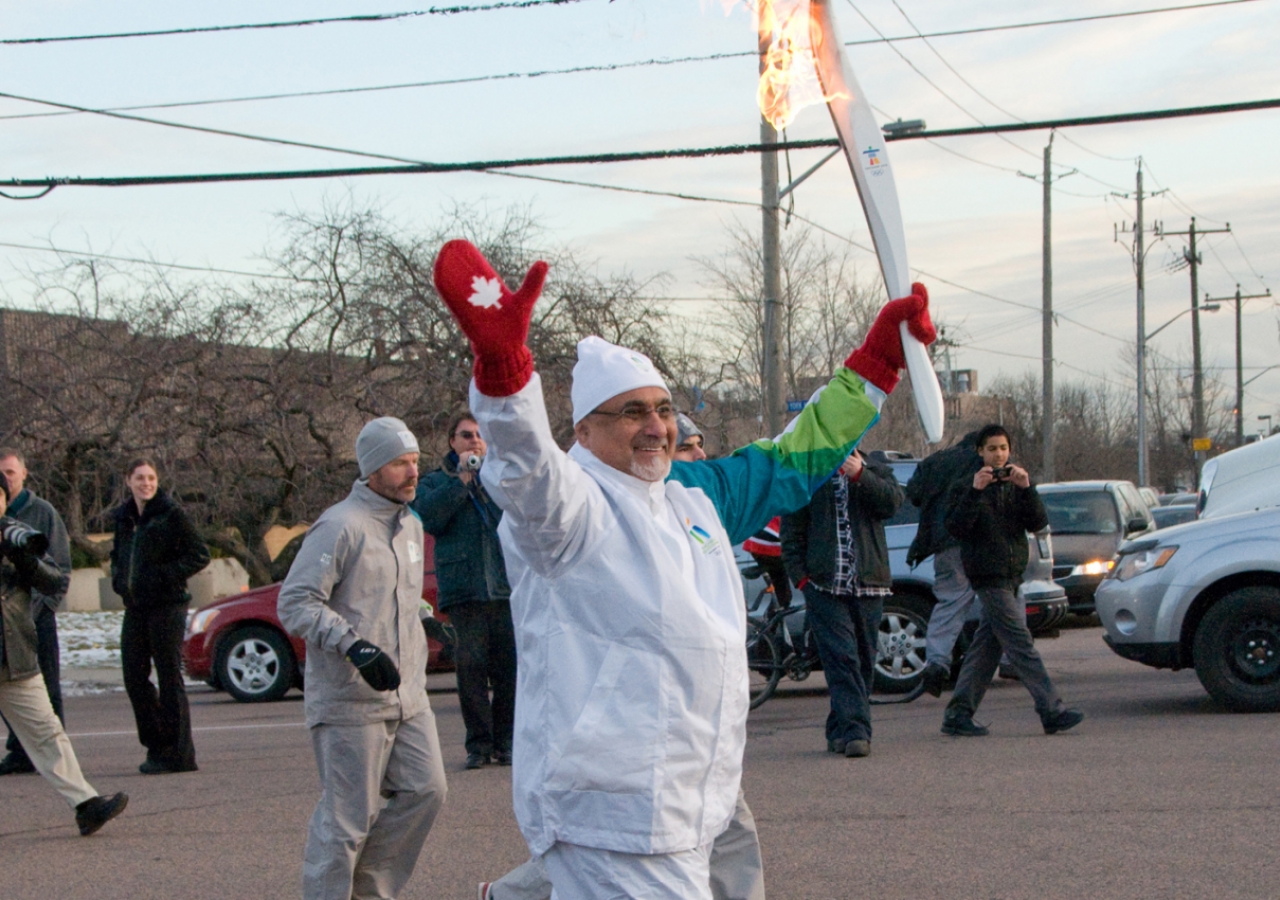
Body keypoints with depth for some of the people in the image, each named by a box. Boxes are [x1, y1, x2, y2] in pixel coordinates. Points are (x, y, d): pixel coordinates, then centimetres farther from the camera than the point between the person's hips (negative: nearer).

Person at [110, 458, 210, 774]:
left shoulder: (171, 514, -7)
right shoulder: (123, 516, 12)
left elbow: (199, 555, -8)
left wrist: (167, 576, -15)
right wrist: (118, 579, 9)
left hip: (167, 605, -7)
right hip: (134, 607, 7)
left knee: (169, 678, -3)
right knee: (134, 676, 7)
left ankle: (177, 753, 2)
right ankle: (157, 745, 19)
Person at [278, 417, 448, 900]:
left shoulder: (411, 525, 15)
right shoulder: (340, 526, -12)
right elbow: (295, 603, -17)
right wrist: (355, 646, -27)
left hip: (408, 698, 8)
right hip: (350, 700, -8)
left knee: (425, 790, 3)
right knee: (347, 814, -4)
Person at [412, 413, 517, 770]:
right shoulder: (436, 482, 14)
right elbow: (427, 517, -7)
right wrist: (461, 480, -8)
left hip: (507, 587, 1)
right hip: (463, 591, -1)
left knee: (508, 667, -1)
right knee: (470, 667, -4)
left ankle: (505, 741, 8)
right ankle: (479, 743, 3)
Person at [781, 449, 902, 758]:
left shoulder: (876, 473, 12)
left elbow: (893, 501, -9)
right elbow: (792, 533, 7)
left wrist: (860, 476, -23)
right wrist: (801, 578, -3)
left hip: (867, 586, 3)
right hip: (825, 585, -3)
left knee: (864, 660, 6)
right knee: (841, 657, -13)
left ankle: (840, 731, 18)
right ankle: (855, 730, -18)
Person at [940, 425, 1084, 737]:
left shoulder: (1016, 485, 13)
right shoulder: (965, 487, -1)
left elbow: (1038, 523, 0)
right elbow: (955, 527, -14)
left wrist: (1026, 488, -15)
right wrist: (975, 491, -23)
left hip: (1012, 575, 6)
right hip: (988, 576, -6)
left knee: (986, 646, 6)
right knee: (1021, 646, -10)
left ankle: (958, 715, 11)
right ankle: (1052, 711, -12)